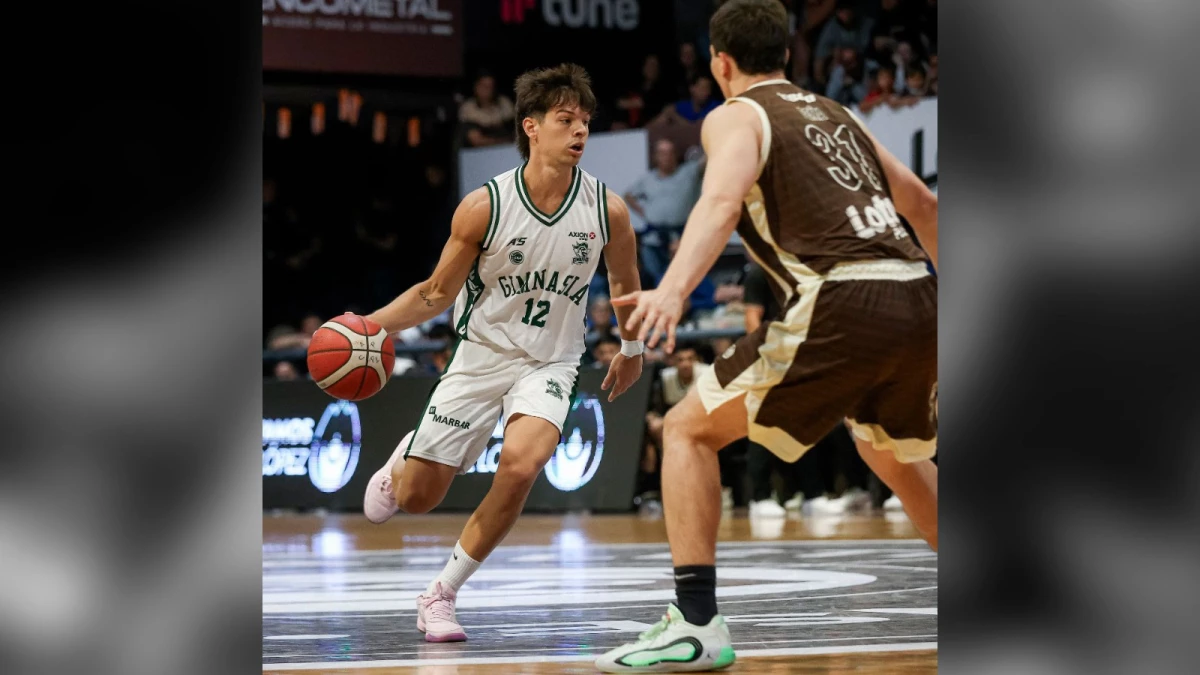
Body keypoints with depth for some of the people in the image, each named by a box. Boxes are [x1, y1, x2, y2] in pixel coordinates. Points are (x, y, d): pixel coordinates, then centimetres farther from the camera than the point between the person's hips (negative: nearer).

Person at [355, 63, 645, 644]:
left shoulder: (607, 210, -12)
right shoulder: (485, 206, -15)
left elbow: (625, 281, 10)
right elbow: (437, 292, -4)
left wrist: (632, 348, 23)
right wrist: (370, 324, -18)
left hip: (550, 363, 0)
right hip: (481, 355, 0)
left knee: (520, 466, -29)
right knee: (414, 499, 3)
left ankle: (442, 593, -12)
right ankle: (403, 458, 44)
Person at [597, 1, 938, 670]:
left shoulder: (735, 116, 7)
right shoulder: (836, 114, 28)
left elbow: (722, 201, -15)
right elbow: (922, 202, 33)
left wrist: (674, 290, -30)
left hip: (842, 305, -7)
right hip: (919, 301, 7)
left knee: (689, 430, 4)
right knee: (897, 456, 33)